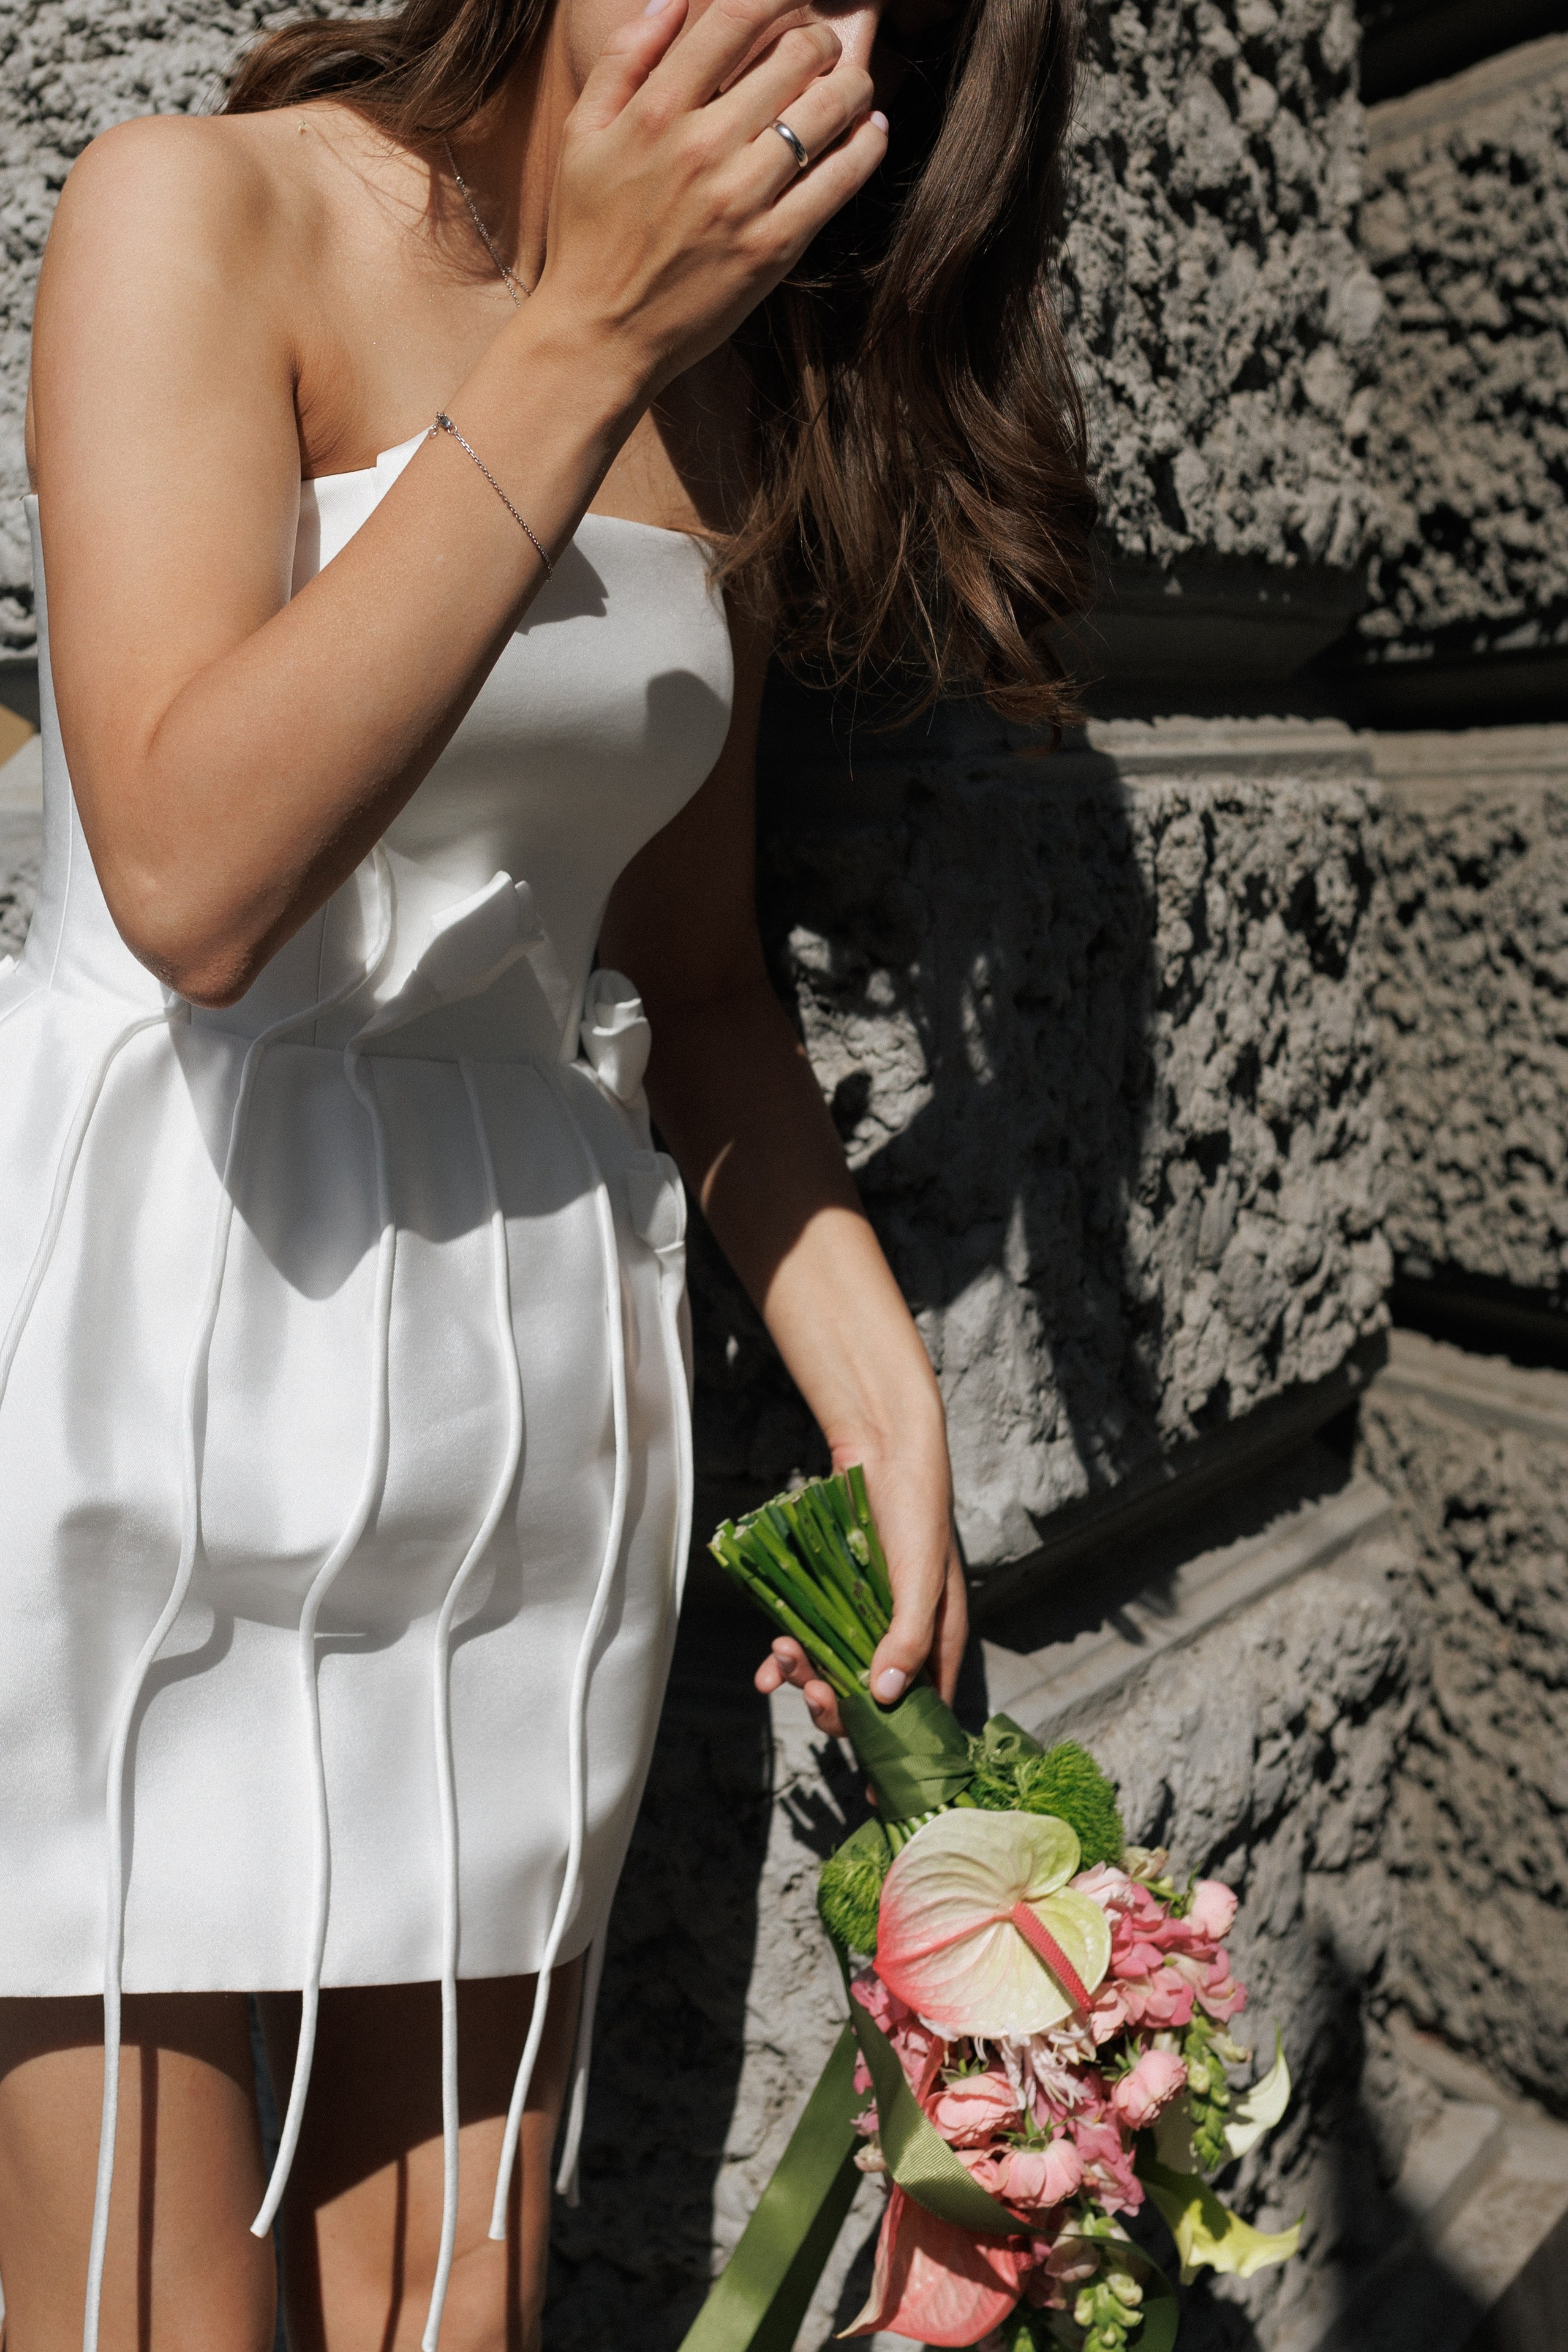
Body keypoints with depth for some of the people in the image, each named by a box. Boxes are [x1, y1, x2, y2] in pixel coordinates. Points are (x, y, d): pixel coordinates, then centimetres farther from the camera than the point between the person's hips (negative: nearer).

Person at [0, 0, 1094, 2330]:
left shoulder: (735, 379, 11)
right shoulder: (208, 208, -4)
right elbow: (191, 875, -20)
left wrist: (881, 1390, 4)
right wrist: (580, 345, -17)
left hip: (534, 1395, 5)